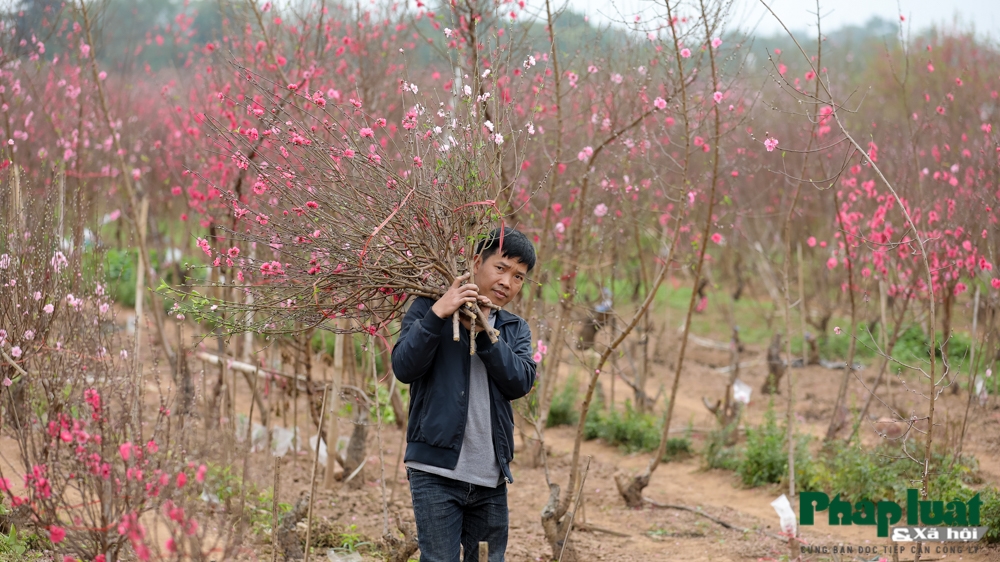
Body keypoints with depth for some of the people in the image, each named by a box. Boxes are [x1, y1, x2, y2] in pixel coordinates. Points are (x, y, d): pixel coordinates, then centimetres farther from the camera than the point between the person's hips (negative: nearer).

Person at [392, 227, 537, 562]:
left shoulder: (516, 329, 16)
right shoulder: (429, 308, 3)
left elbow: (521, 383, -3)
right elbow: (404, 368, -10)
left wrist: (482, 331, -12)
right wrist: (438, 314, -20)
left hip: (491, 478, 5)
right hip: (436, 471, -5)